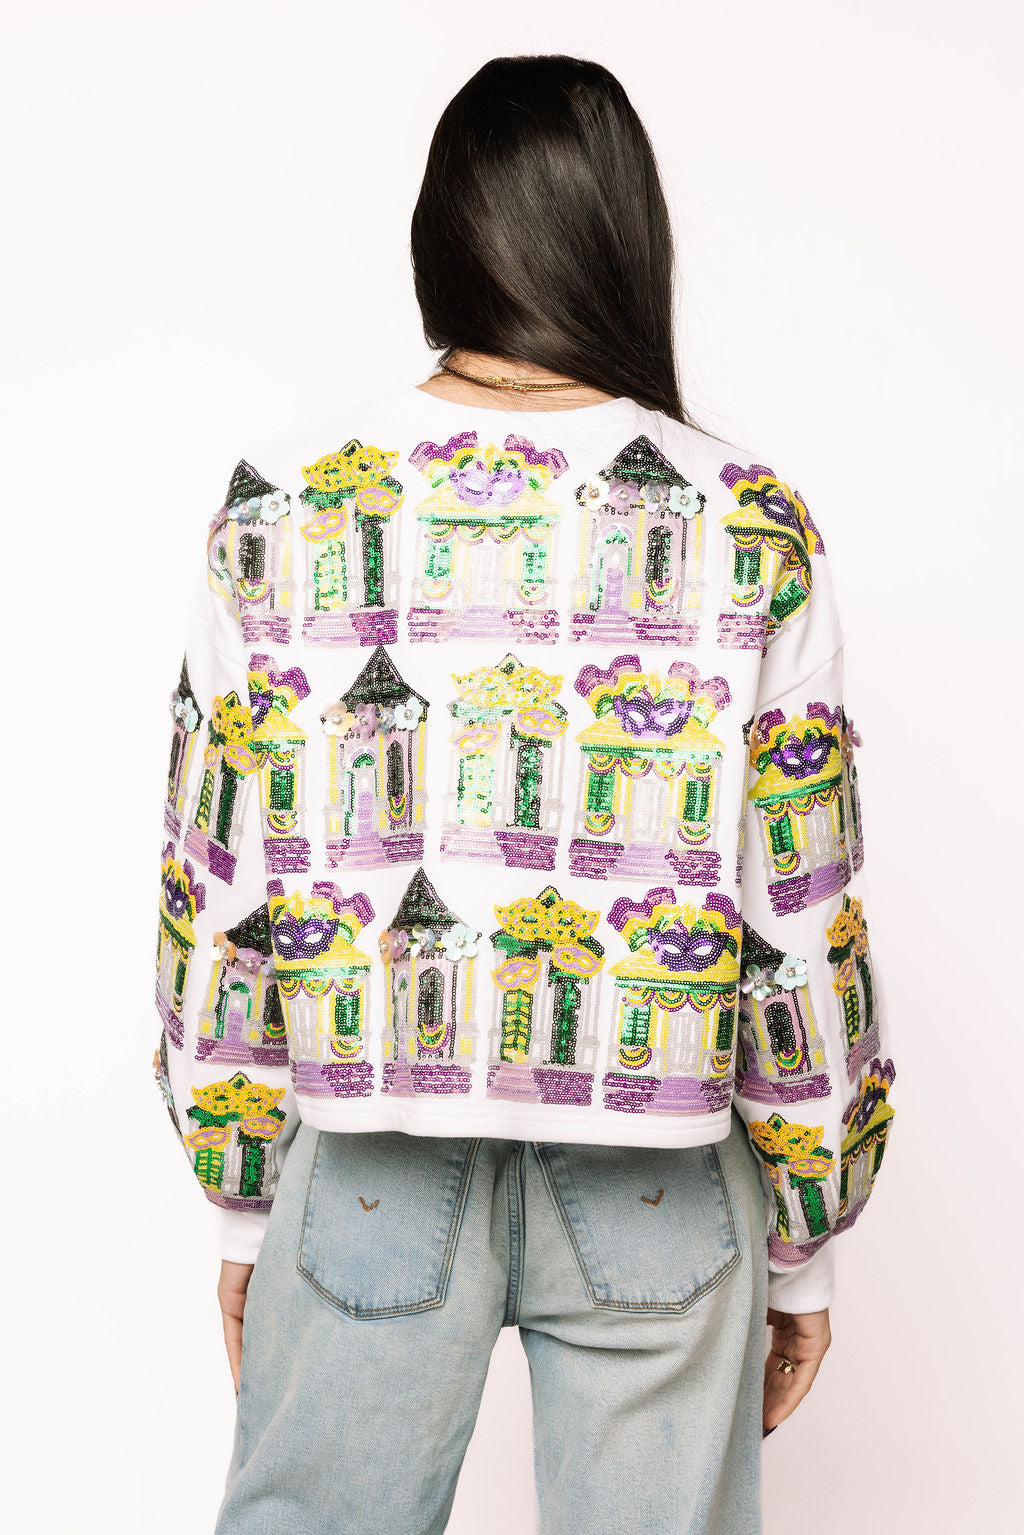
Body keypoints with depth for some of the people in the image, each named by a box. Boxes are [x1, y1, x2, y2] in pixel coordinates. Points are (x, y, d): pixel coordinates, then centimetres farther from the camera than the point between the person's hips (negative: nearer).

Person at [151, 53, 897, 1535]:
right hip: (655, 1187, 0)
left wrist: (239, 1196, 10)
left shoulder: (278, 513, -5)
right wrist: (806, 1239, 7)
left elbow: (219, 891, -1)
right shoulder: (752, 530, -7)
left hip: (365, 1159, 1)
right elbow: (804, 918, -4)